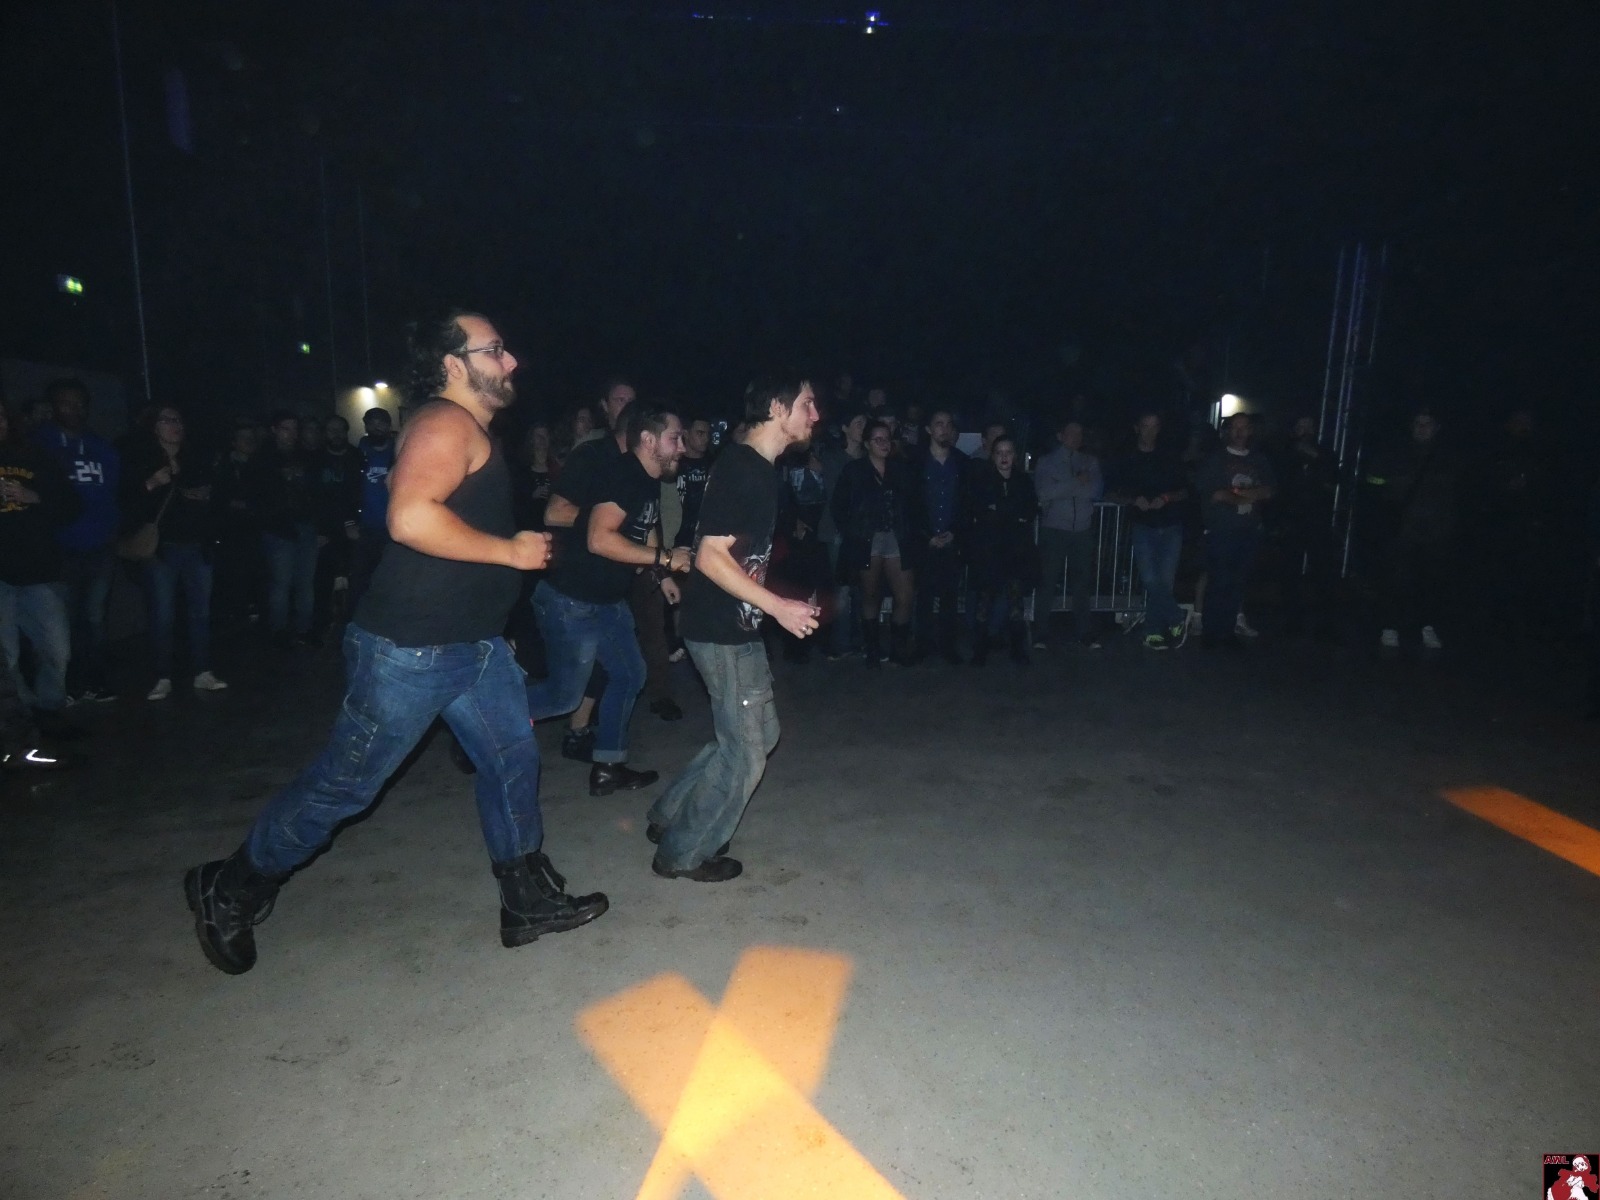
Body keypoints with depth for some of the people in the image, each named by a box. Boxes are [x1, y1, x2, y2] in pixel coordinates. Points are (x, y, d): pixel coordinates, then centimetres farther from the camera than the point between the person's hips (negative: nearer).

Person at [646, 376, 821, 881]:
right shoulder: (740, 467, -19)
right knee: (744, 751, 2)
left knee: (760, 733, 19)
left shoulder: (758, 468, 11)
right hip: (724, 632, -10)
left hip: (736, 627, 10)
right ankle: (683, 853, 20)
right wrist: (780, 607, -21)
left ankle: (670, 816, 30)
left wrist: (781, 605, 16)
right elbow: (710, 557, -23)